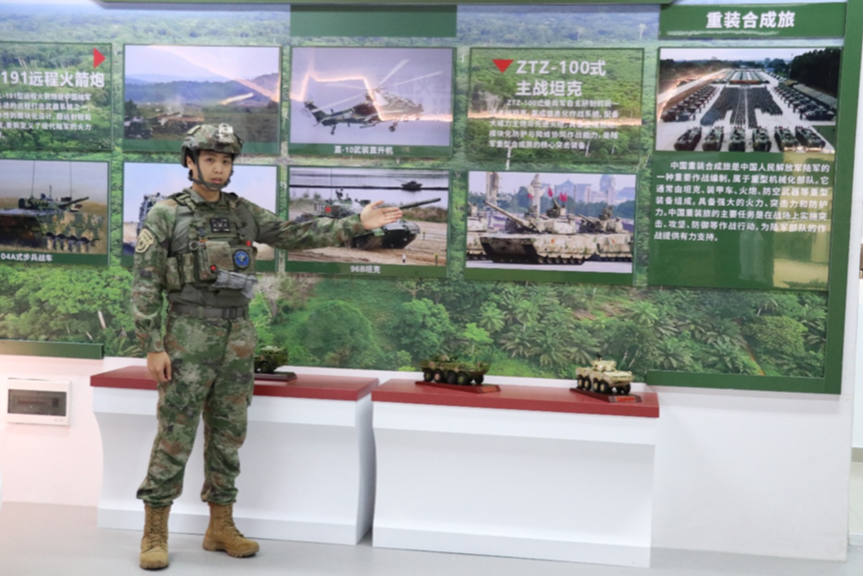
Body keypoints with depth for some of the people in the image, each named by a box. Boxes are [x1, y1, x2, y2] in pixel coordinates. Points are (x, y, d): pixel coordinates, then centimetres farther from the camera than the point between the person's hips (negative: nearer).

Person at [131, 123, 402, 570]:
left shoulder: (243, 212, 10)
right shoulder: (165, 215, -5)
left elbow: (298, 235, 8)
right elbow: (145, 286, -7)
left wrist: (358, 224, -1)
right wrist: (153, 348, -13)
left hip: (237, 338, 5)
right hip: (188, 337, -5)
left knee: (228, 435, 9)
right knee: (174, 437, -2)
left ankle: (221, 528, 20)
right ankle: (155, 535, 10)